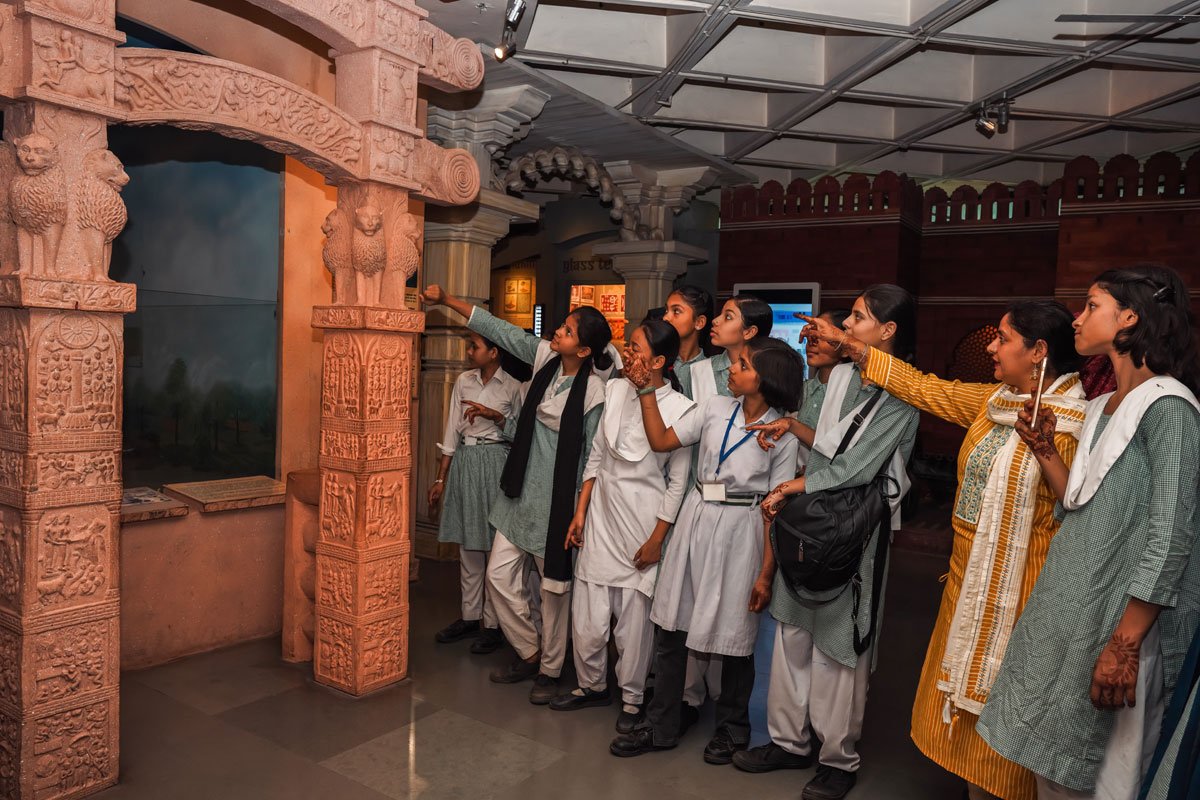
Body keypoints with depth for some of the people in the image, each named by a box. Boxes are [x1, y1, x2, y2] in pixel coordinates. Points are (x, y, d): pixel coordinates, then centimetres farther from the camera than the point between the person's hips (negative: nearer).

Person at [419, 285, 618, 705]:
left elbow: (593, 457, -13)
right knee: (500, 575, 10)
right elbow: (498, 329, 6)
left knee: (554, 585, 8)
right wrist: (446, 300, 5)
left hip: (558, 498, -7)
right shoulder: (544, 356, -2)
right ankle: (529, 653, 31)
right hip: (521, 491, 7)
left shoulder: (594, 392, -18)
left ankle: (550, 669, 28)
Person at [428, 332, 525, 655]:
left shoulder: (512, 387, -4)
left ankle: (492, 622, 9)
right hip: (464, 461, 5)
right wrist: (441, 478, 9)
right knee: (467, 542, 10)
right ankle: (470, 615, 21)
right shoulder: (463, 382, 8)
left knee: (494, 543, -2)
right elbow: (452, 430, 9)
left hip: (496, 463, -5)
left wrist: (494, 416, -17)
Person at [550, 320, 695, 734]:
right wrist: (580, 511, 9)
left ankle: (632, 697, 28)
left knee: (634, 616, 6)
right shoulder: (615, 390, 4)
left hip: (643, 520, -4)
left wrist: (656, 540, -6)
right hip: (601, 512, 4)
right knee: (587, 614, 8)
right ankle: (592, 684, 33)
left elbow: (677, 481, -7)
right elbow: (597, 455, 10)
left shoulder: (680, 409, -11)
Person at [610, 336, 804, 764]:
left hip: (740, 531, -4)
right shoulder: (716, 408, 1)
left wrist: (766, 573, -9)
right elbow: (661, 441, 5)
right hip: (695, 520, 4)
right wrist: (646, 390, 0)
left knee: (734, 637, 9)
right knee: (672, 628, 9)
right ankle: (660, 727, 27)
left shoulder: (783, 434, -9)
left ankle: (731, 729, 34)